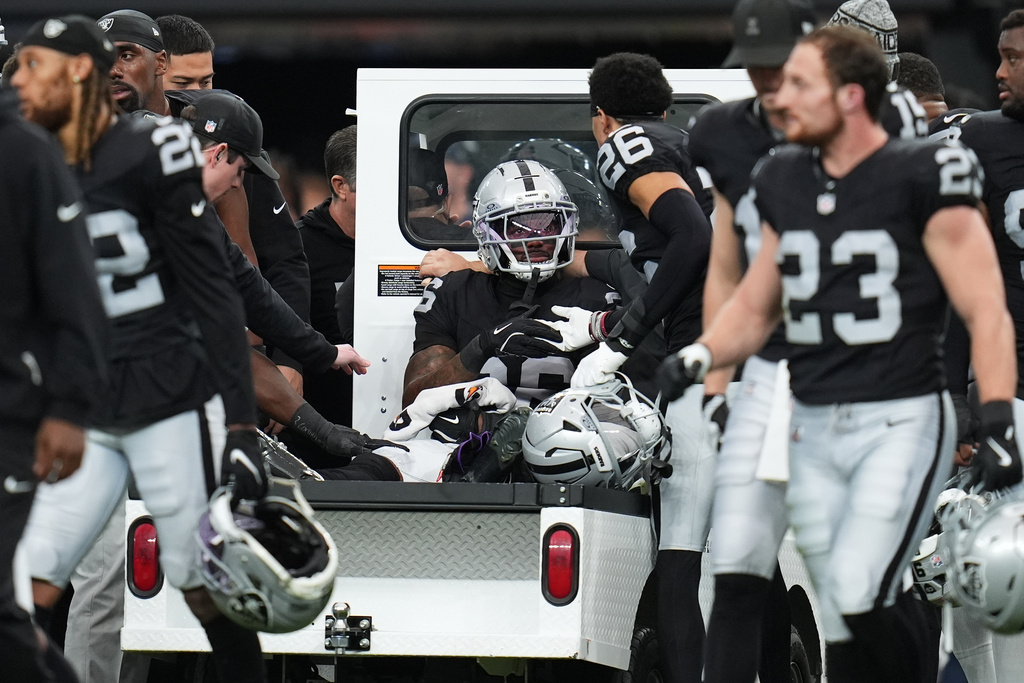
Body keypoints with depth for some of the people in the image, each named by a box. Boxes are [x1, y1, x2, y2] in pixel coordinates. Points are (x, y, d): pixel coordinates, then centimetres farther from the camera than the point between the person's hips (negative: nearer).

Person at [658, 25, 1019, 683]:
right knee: (845, 625, 6)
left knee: (861, 596, -20)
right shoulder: (785, 183, 9)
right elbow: (754, 308, 20)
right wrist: (699, 357, 0)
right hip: (816, 431, 6)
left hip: (902, 421, -6)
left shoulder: (922, 178, -9)